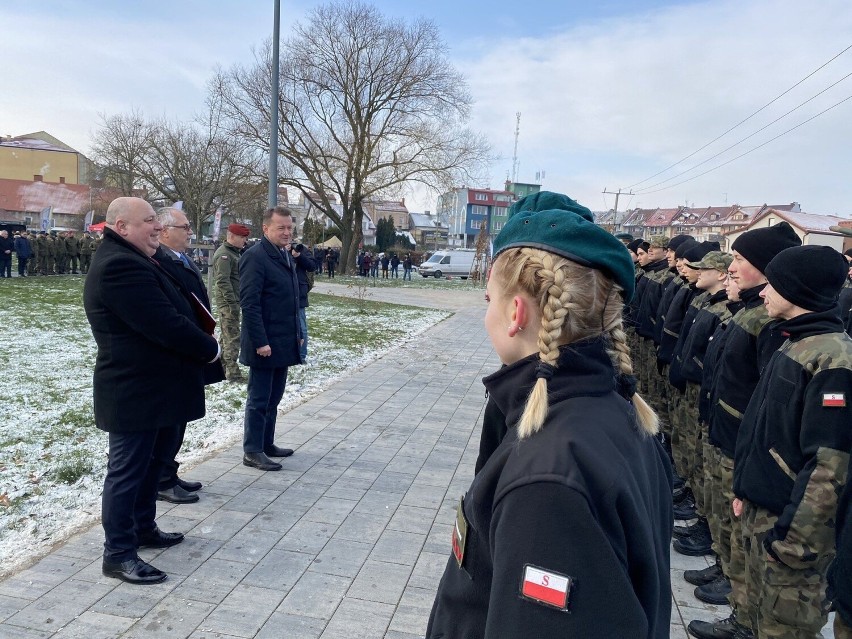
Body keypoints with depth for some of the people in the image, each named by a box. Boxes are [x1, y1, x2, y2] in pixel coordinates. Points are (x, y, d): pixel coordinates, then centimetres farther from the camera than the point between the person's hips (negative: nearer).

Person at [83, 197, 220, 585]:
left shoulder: (128, 261, 15)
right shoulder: (121, 265, -22)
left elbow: (170, 313, 16)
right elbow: (166, 325, -27)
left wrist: (199, 344, 2)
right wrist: (210, 348, -12)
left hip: (149, 387, 11)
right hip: (134, 392, -11)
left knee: (149, 463, 21)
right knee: (127, 470, 0)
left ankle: (143, 528, 36)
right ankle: (118, 554, 12)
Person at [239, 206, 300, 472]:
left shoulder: (285, 255, 13)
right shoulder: (255, 256, -14)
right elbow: (249, 302, -19)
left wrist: (297, 334, 16)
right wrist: (260, 341, -22)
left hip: (284, 342, 8)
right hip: (264, 343, -8)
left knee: (273, 398, 16)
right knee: (259, 399, 2)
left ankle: (266, 444, 28)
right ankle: (252, 451, 13)